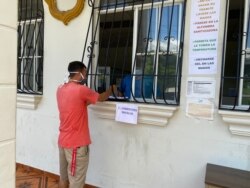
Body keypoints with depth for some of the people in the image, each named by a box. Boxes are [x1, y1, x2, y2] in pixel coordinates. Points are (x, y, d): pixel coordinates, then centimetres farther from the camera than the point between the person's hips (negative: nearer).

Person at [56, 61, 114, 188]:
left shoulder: (60, 89, 5)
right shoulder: (81, 90, -19)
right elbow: (101, 98, -3)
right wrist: (111, 89, 14)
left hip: (63, 141, 8)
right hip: (76, 144, -8)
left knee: (64, 178, 21)